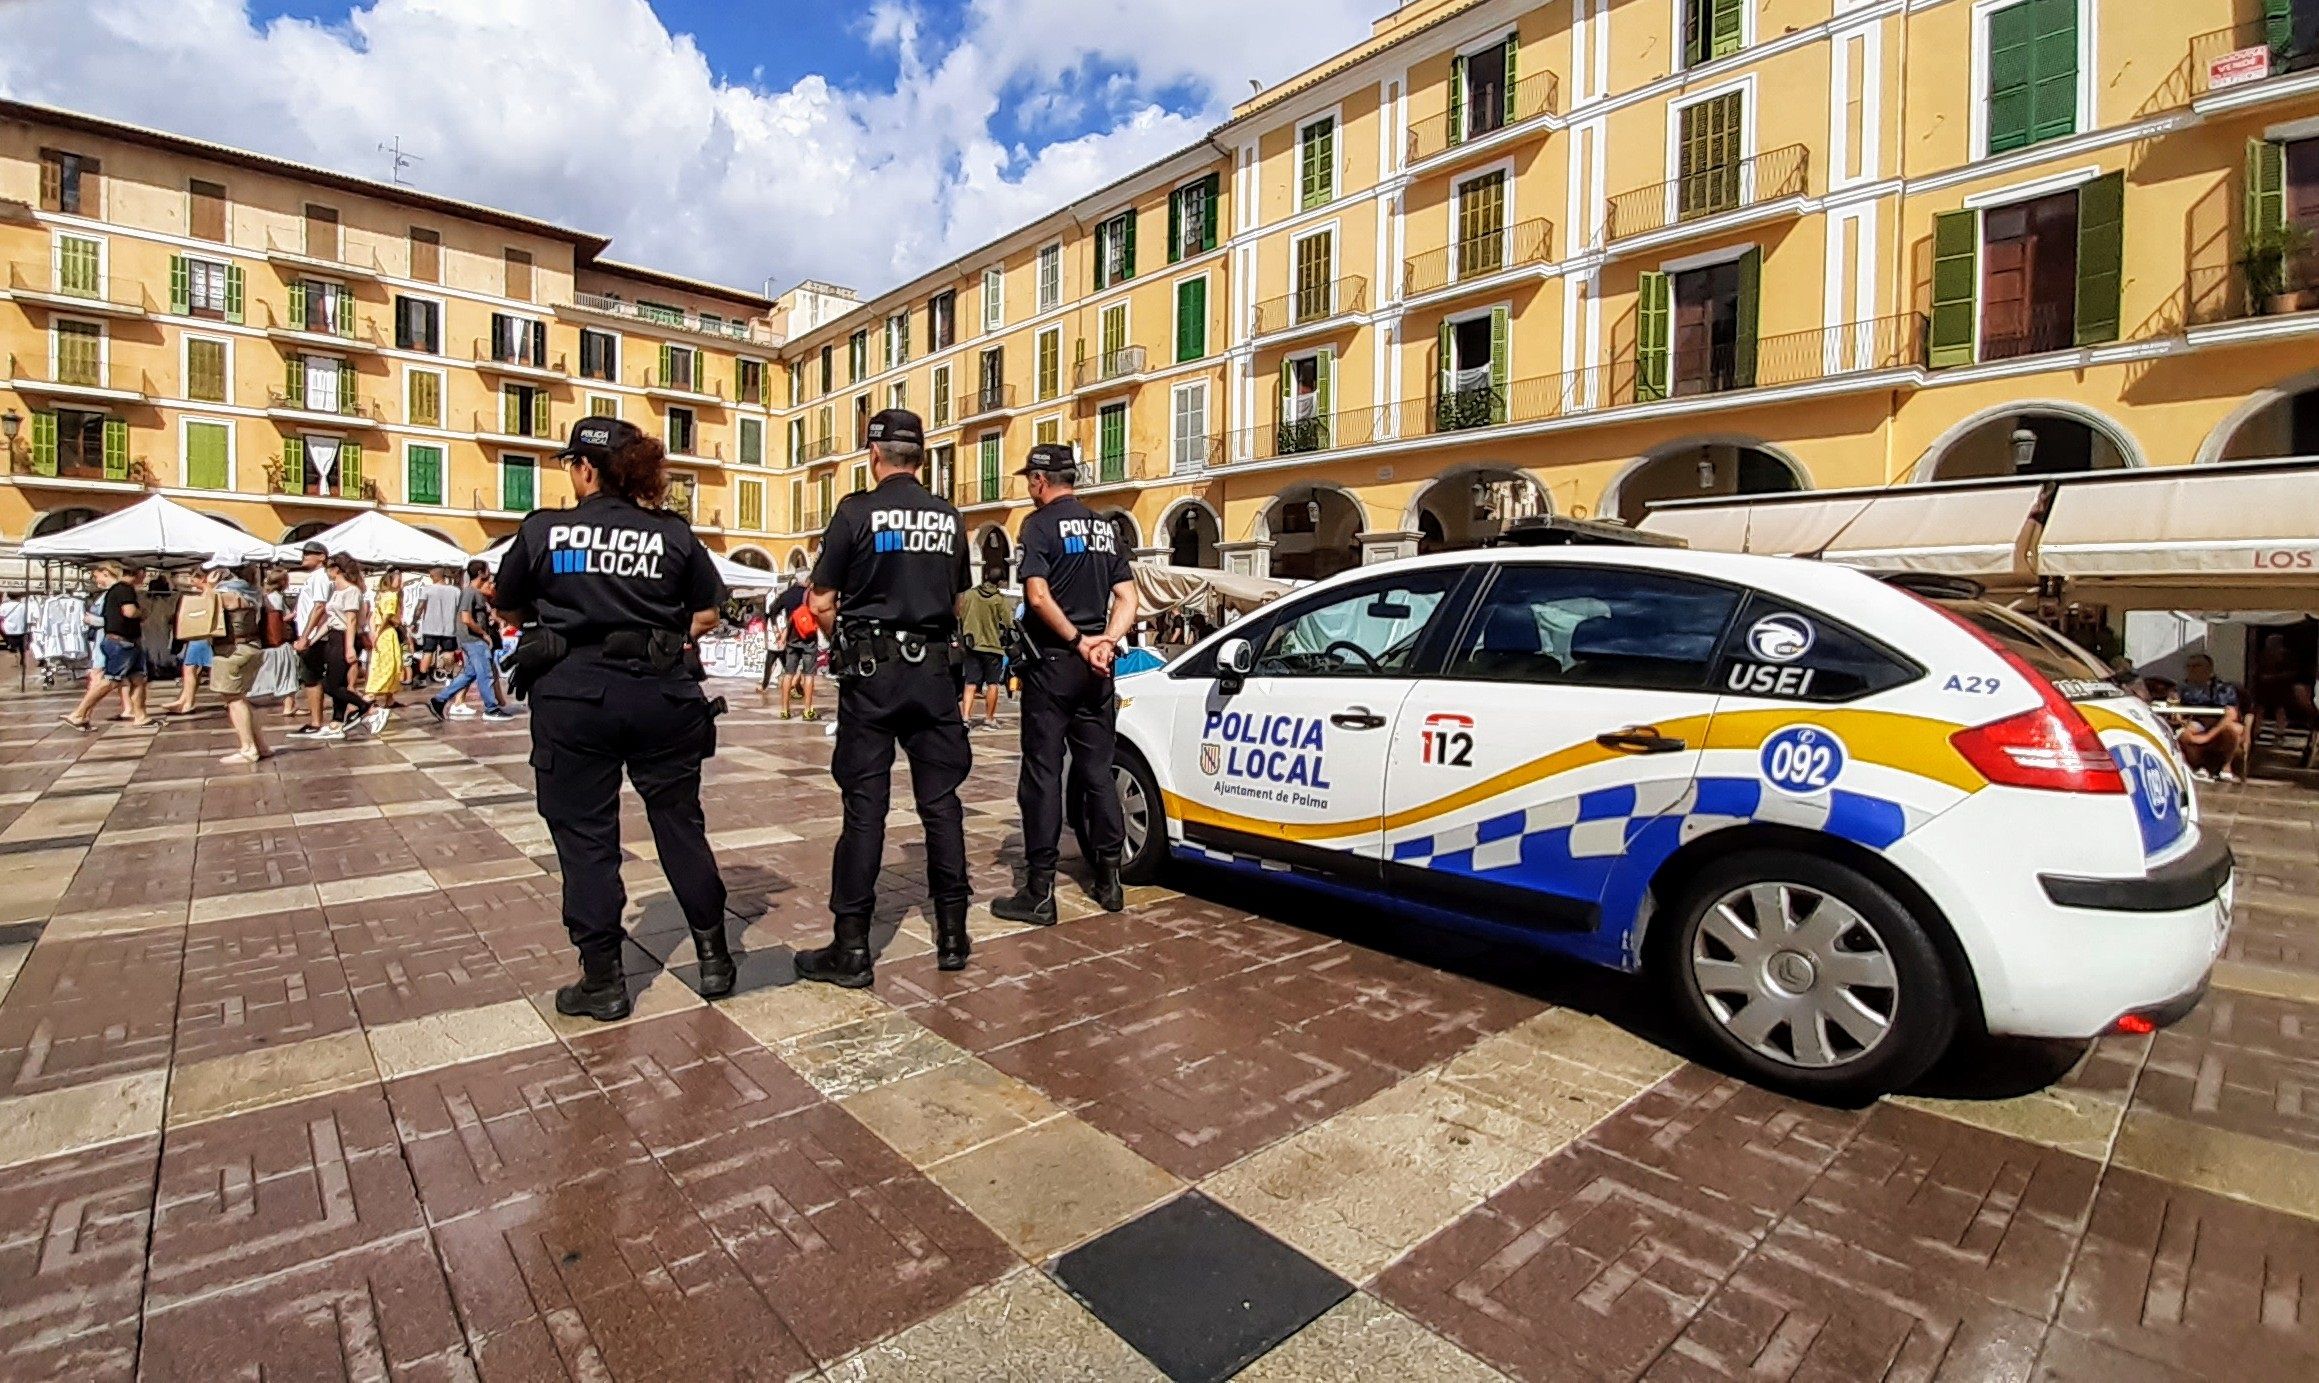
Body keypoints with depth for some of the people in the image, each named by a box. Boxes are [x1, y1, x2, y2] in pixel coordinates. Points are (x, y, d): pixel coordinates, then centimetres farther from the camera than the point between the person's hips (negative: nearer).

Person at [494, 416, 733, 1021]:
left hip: (573, 694, -1)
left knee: (585, 835, 9)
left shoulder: (544, 529, -2)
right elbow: (708, 613, 6)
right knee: (680, 823, 13)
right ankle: (714, 957, 21)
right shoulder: (673, 533, 1)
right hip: (662, 694, 2)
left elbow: (510, 608, 11)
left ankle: (602, 980, 15)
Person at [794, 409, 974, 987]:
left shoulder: (857, 511, -6)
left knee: (865, 806, 0)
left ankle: (851, 948, 6)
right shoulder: (949, 518, 7)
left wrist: (853, 636, 12)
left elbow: (821, 605, -5)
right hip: (934, 671, 4)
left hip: (871, 675, -3)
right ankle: (953, 935, 16)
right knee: (940, 800, 9)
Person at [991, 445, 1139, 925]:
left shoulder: (1040, 524, -6)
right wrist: (1106, 642, -5)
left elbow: (1038, 596, -19)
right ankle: (1109, 879, 18)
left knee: (1043, 774, -2)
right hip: (1096, 667, 6)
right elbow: (1127, 597, 7)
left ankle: (1039, 891, 1)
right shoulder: (1104, 527, 13)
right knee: (1097, 771, 12)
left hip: (1053, 662, -6)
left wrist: (1077, 641, -12)